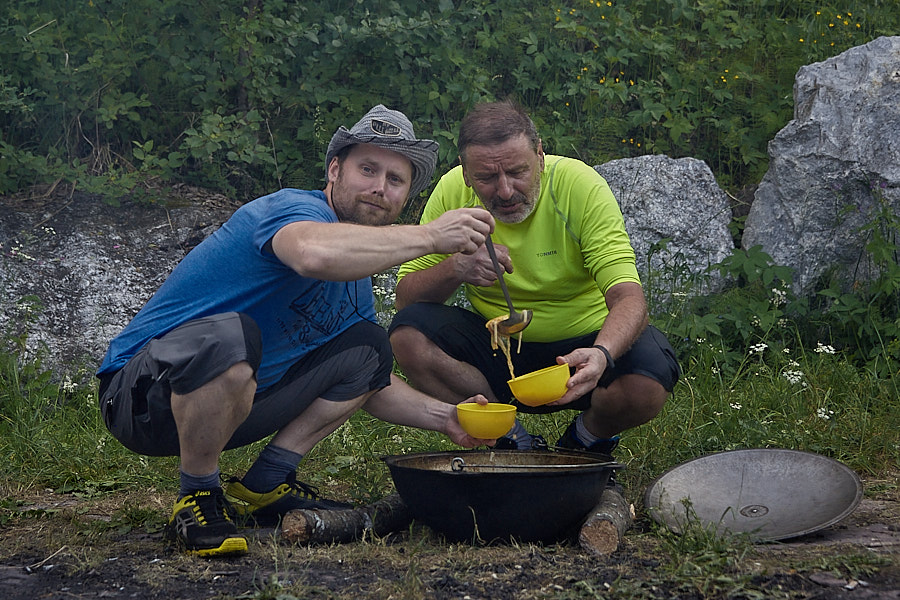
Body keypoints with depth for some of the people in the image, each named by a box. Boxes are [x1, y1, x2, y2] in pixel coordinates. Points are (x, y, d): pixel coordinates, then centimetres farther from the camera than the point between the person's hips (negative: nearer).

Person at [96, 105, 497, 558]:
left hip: (236, 400, 9)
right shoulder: (292, 209, -18)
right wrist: (430, 236, -35)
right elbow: (315, 254, -45)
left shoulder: (356, 273, 11)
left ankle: (263, 486, 4)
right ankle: (198, 499, -16)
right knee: (229, 335, -39)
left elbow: (373, 384, 20)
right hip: (139, 394, -9)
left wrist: (442, 417, 2)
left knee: (369, 346, 10)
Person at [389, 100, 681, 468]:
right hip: (495, 347, 3)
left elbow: (628, 298, -27)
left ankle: (587, 438, 4)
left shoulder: (580, 186, -20)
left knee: (646, 387, -33)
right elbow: (405, 297, -7)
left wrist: (601, 354, -49)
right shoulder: (452, 193, -11)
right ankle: (515, 442, -4)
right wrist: (455, 268, -29)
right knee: (408, 335, -23)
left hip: (580, 344, -3)